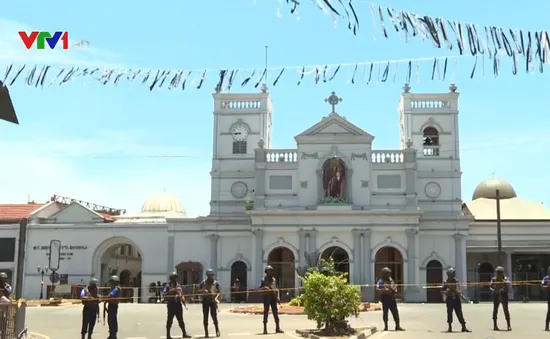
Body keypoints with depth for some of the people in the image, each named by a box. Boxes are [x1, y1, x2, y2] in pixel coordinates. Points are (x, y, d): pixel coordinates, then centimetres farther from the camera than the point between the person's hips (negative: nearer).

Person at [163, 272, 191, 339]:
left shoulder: (178, 285, 15)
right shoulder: (168, 285, -5)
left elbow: (181, 293, 20)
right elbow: (164, 294, -14)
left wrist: (183, 299, 7)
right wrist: (171, 292, -25)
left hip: (178, 304, 6)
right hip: (171, 304, -6)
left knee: (181, 320, 11)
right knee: (170, 320, 0)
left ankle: (184, 333, 16)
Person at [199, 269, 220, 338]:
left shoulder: (216, 283, 6)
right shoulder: (203, 282, 8)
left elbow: (218, 292, 2)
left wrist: (216, 298, -16)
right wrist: (203, 291, -13)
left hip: (213, 301, -1)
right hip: (205, 301, 2)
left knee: (214, 316, -7)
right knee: (205, 317, 2)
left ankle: (217, 331, 10)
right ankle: (206, 333, 8)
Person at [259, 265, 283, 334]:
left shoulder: (274, 279, 13)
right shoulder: (263, 280, 0)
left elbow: (277, 289, 15)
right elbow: (259, 288, -5)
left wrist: (277, 297, 7)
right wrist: (264, 288, -25)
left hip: (273, 297, 4)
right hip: (266, 297, -4)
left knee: (275, 312, 3)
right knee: (266, 312, -1)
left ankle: (277, 328, 7)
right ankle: (265, 329, 3)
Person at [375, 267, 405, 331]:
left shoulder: (391, 281, 15)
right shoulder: (381, 281, 0)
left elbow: (395, 290, 17)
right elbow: (378, 289, -11)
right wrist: (383, 290, -27)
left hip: (392, 298, 4)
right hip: (385, 299, -4)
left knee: (395, 312, 1)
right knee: (385, 313, 2)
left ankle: (398, 326, 4)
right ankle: (386, 326, 10)